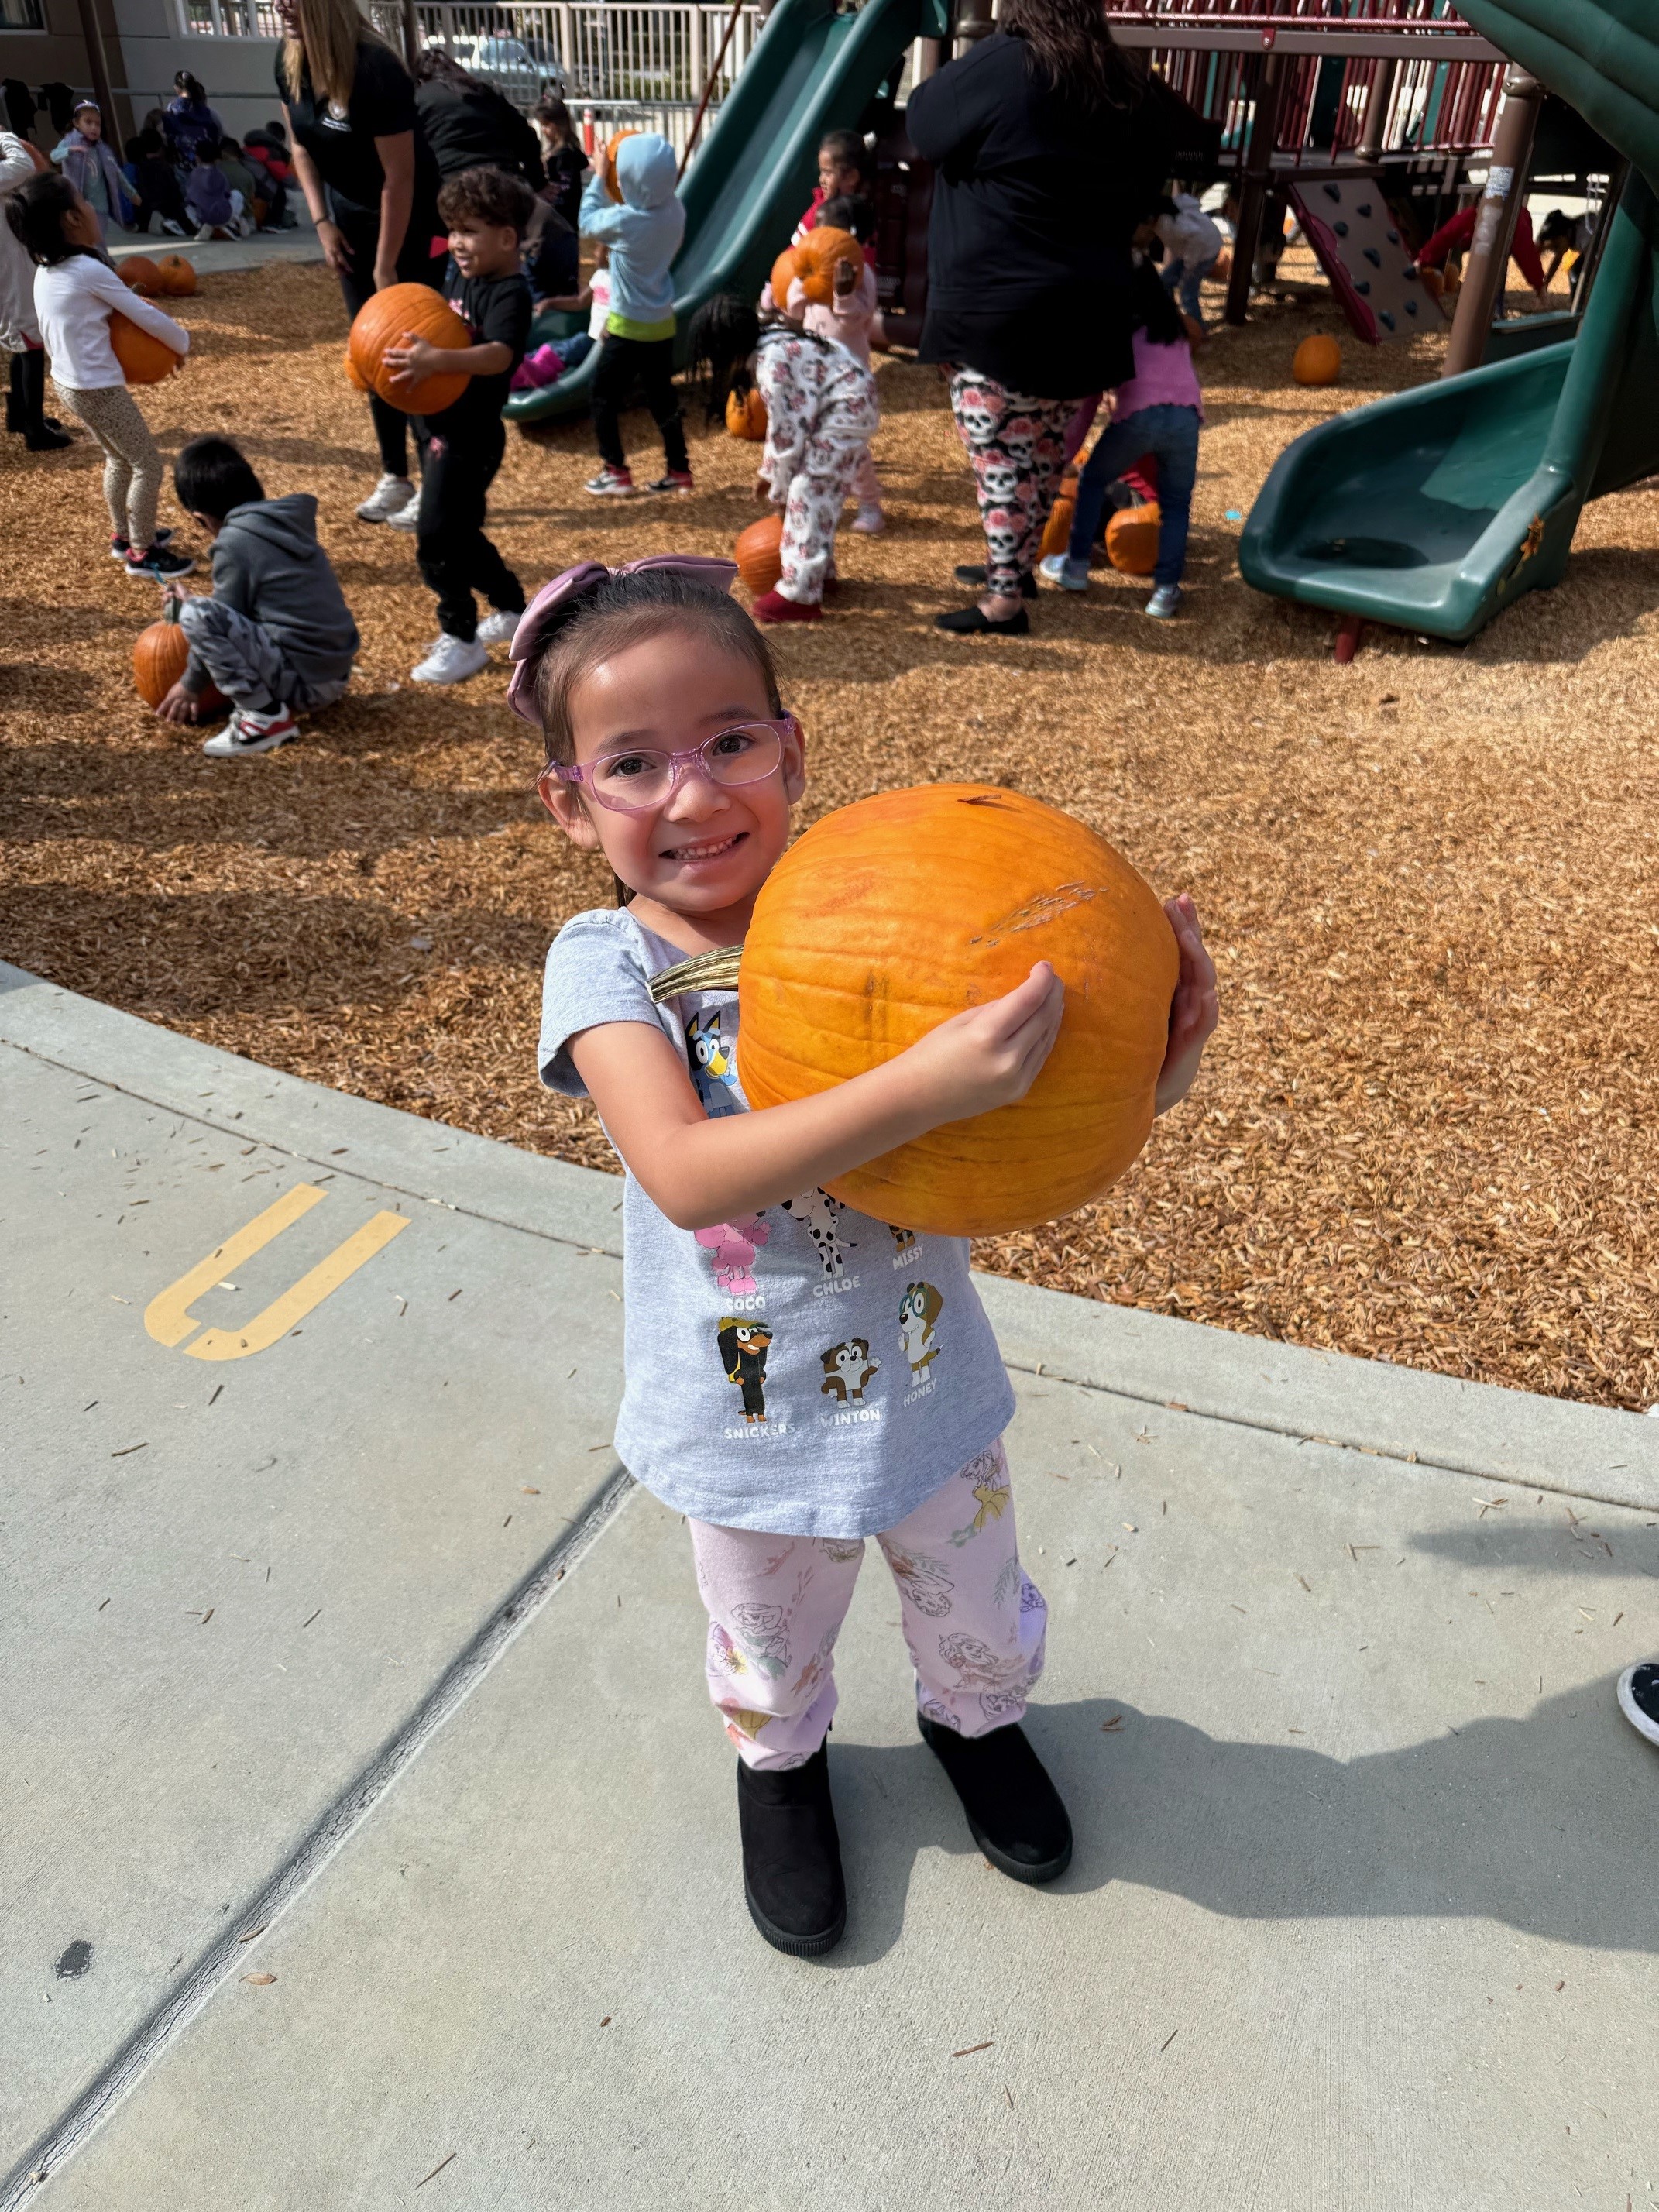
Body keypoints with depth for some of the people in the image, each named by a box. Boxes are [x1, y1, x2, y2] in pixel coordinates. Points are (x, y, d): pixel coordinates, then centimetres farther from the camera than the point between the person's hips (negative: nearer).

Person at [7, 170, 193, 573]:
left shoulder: (46, 270, 5)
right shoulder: (89, 270, -21)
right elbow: (147, 317, -15)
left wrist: (127, 303, 9)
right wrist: (183, 342, 4)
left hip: (69, 383, 9)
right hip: (99, 388, -9)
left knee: (119, 459, 24)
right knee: (148, 464, 2)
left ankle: (124, 535, 36)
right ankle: (142, 553, 7)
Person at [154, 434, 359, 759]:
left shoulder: (235, 542, -12)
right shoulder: (288, 519, 10)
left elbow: (218, 622, -4)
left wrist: (191, 685, 8)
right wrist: (190, 603, 32)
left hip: (303, 682, -9)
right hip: (337, 674, 9)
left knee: (197, 616, -17)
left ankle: (265, 718, -13)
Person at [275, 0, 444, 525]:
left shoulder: (374, 69, -27)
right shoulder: (289, 59, -5)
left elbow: (400, 177, -25)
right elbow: (301, 146, 9)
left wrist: (386, 265, -22)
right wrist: (323, 223, -1)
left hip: (410, 218, -7)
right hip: (351, 215, 7)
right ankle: (395, 477, 21)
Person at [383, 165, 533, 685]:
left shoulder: (510, 294, -17)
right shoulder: (459, 276, 10)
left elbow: (498, 355, -34)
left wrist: (436, 360, -46)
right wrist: (407, 346, 3)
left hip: (470, 437, -10)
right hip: (437, 425, 10)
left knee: (438, 535, -9)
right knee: (459, 531, 19)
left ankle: (461, 639, 2)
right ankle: (513, 610, 34)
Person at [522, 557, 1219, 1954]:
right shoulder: (609, 965, -20)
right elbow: (684, 1171, -39)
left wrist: (1166, 1047, -34)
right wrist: (920, 1088, -50)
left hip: (929, 1392, 2)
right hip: (750, 1429, -1)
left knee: (981, 1624, 27)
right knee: (770, 1666, 26)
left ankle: (974, 1717, 62)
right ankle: (781, 1763, 61)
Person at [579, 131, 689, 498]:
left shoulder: (624, 220, -21)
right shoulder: (675, 210, -7)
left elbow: (587, 221, -2)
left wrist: (598, 177, 9)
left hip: (628, 326, -6)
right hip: (663, 322, 6)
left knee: (604, 395, 6)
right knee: (662, 396, 16)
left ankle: (616, 473, 5)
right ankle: (679, 469, 19)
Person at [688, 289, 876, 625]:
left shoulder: (771, 364, -22)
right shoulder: (767, 343, 7)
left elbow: (787, 433, -18)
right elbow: (784, 419, 15)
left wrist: (778, 492, -7)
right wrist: (769, 473, 15)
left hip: (847, 410, -10)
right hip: (852, 405, 10)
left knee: (806, 492, -11)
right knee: (822, 492, 17)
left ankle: (800, 595, -12)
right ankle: (820, 570, 32)